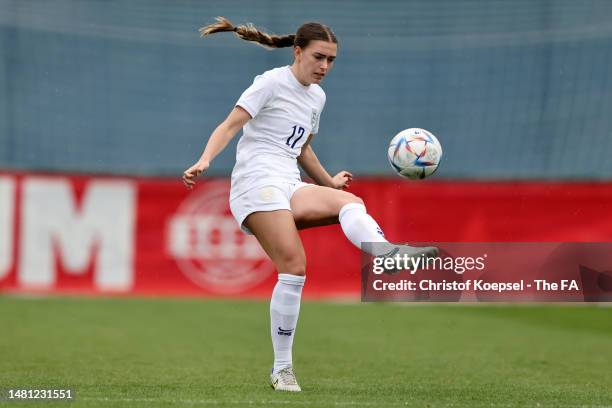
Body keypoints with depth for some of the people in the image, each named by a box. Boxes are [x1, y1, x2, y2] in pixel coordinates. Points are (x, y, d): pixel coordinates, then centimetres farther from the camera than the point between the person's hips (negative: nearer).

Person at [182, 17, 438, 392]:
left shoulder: (317, 97, 22)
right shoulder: (272, 83, -2)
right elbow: (230, 125, -10)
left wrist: (329, 182, 35)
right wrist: (205, 161, -25)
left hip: (290, 186, 6)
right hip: (257, 182, -6)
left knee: (350, 202, -23)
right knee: (294, 266, -21)